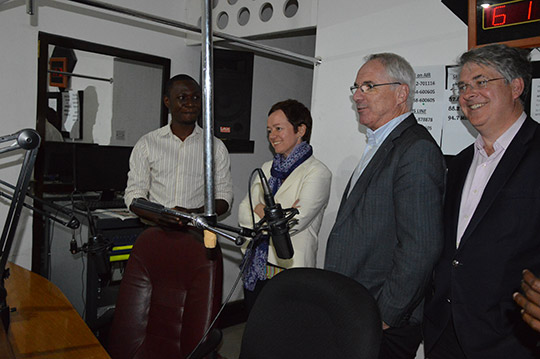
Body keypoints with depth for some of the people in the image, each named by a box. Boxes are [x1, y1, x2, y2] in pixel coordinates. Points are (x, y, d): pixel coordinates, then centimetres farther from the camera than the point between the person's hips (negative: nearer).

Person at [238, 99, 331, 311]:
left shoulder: (317, 173, -9)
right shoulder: (268, 168, 11)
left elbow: (294, 222, -20)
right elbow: (242, 213, 4)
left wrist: (259, 210, -9)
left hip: (290, 273, -6)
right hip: (255, 271, 6)